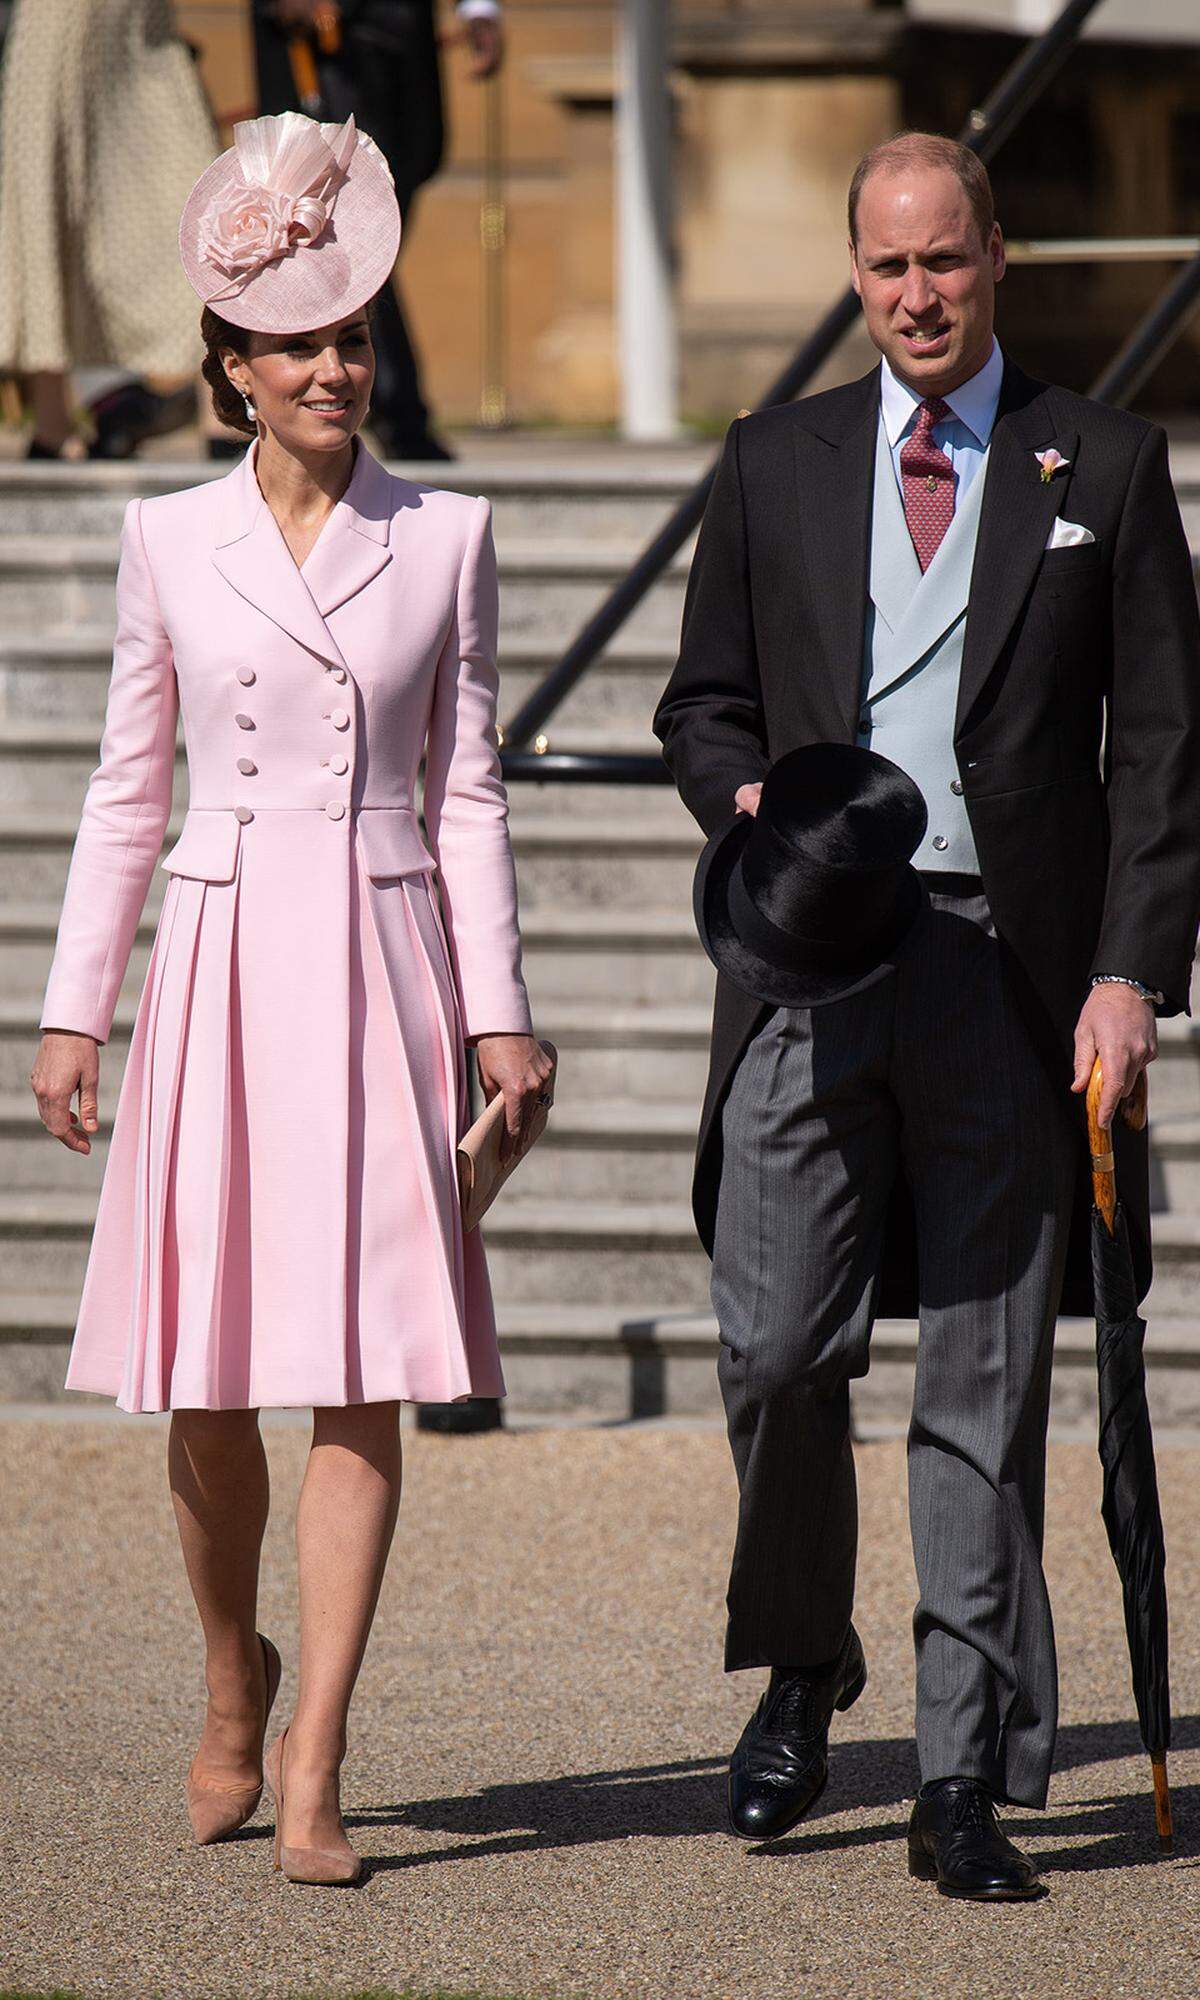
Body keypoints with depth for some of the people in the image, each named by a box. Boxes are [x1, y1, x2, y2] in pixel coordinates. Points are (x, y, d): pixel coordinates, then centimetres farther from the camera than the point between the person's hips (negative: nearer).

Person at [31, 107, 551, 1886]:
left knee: (364, 1383, -7)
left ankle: (312, 1773, -6)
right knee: (208, 1386, 2)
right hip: (220, 962, 1)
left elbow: (466, 791, 6)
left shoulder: (443, 539, 5)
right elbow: (128, 788, 9)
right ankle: (234, 1679, 29)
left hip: (382, 966, -1)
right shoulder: (168, 541, 5)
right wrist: (75, 1006, 5)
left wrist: (499, 1013, 0)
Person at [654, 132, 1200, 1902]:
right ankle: (802, 1672, 20)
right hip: (814, 959, 1)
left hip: (1013, 973, -1)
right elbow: (705, 699, 17)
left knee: (987, 1389, 0)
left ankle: (966, 1783, 4)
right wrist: (746, 795, -7)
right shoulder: (775, 466, 11)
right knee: (777, 1353, -6)